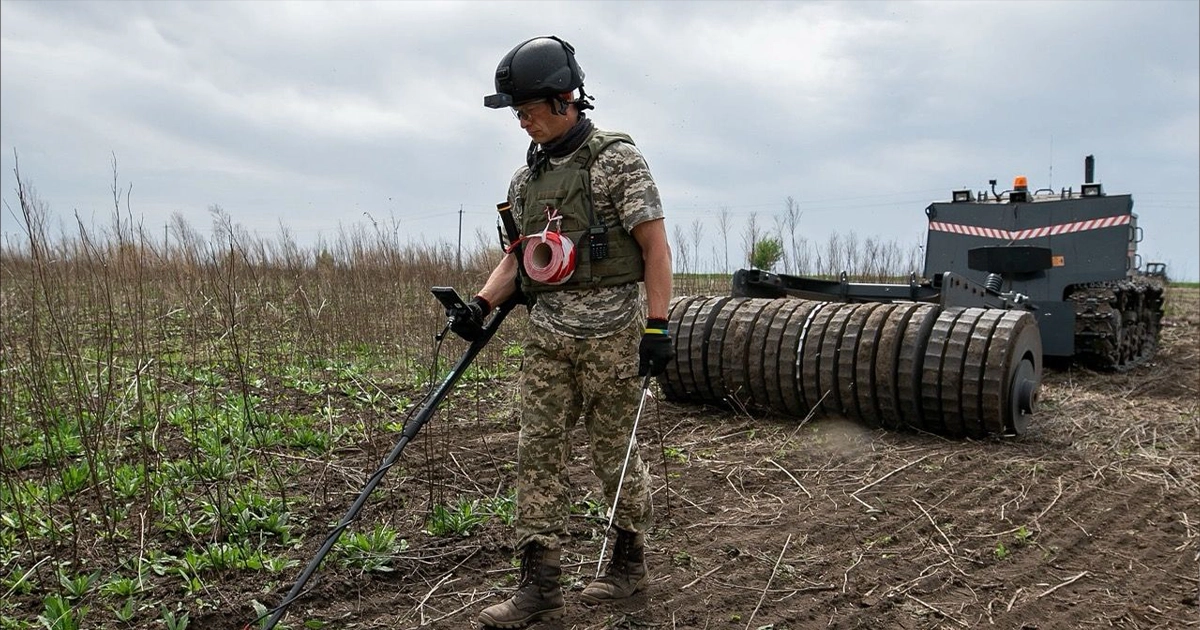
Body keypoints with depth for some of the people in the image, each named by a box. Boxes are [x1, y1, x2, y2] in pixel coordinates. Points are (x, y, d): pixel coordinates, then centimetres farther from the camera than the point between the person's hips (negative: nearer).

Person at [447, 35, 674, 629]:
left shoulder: (616, 158, -7)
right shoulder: (526, 176, 12)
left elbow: (655, 247, -10)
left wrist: (657, 326, -15)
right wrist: (482, 302, 1)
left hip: (611, 329, -6)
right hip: (547, 333, 6)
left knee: (614, 449, 6)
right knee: (538, 451, 4)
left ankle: (630, 561, 27)